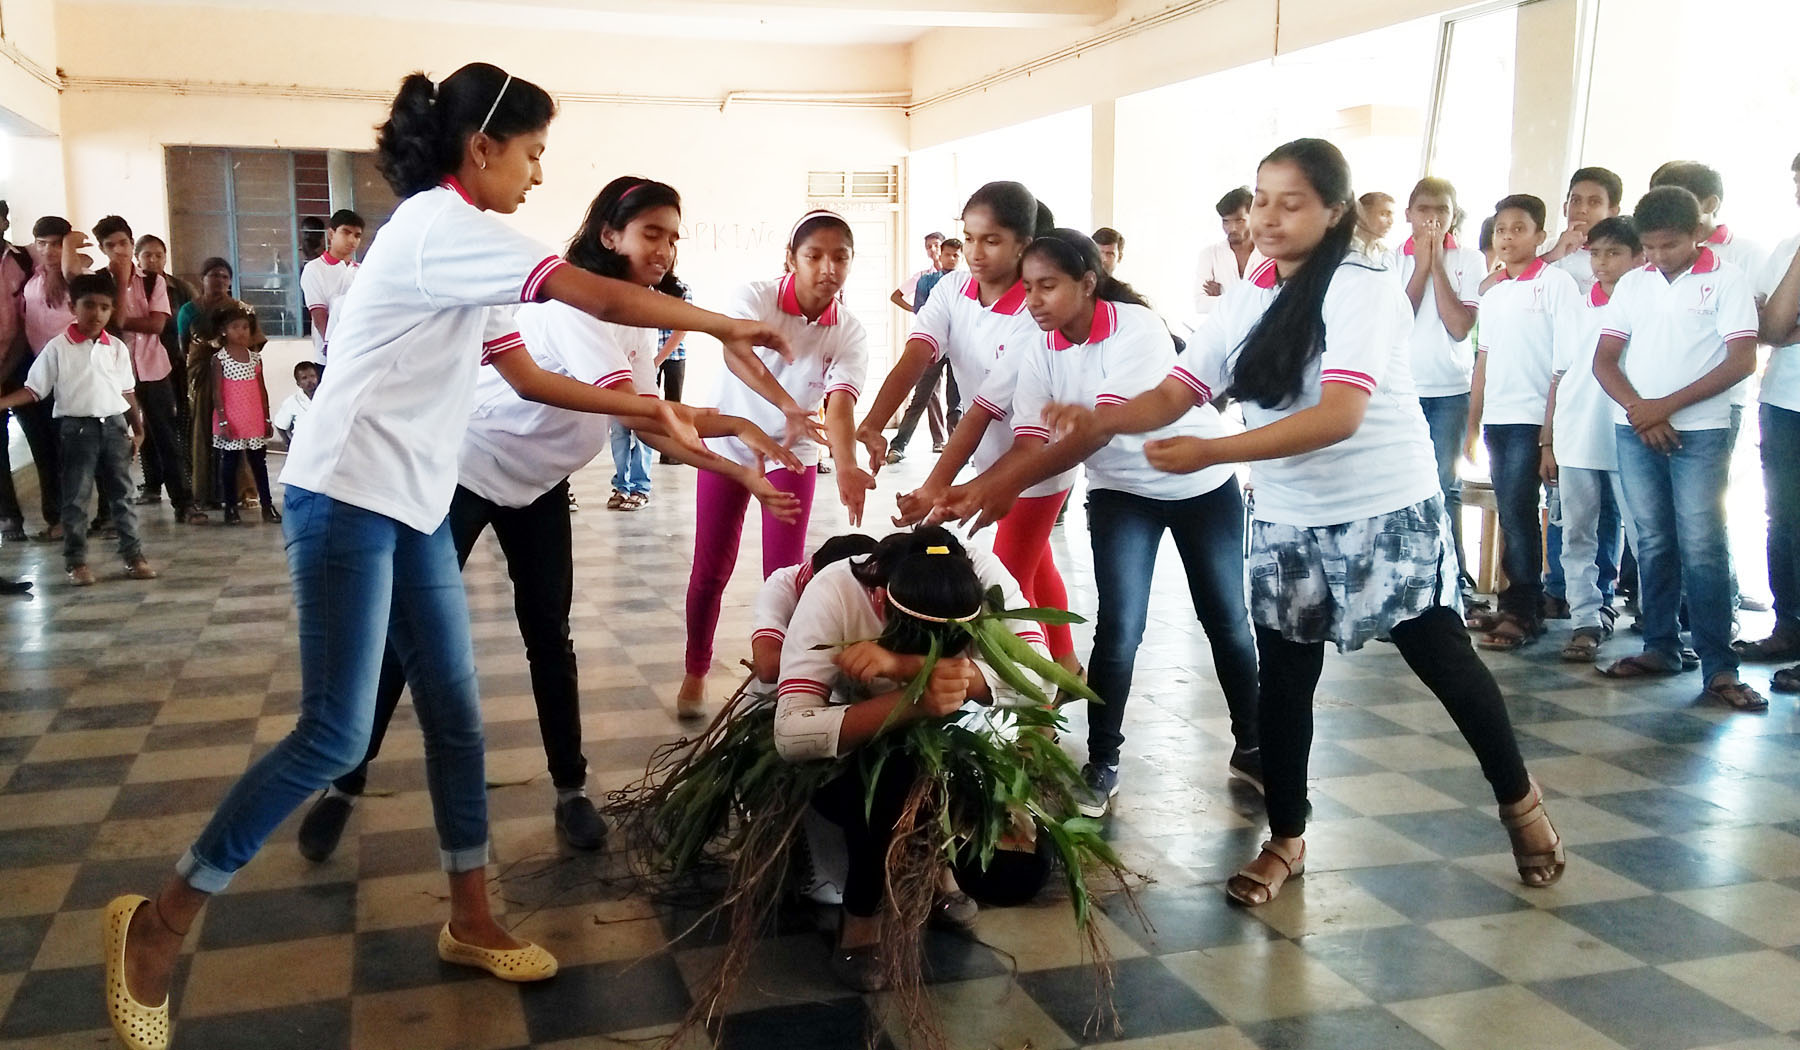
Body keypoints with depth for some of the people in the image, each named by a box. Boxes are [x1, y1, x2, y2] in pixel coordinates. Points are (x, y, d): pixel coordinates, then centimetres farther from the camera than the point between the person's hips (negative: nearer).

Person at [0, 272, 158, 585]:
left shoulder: (117, 348, 6)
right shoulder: (57, 347, -4)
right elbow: (33, 389, -4)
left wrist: (138, 429, 9)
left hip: (114, 426, 3)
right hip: (77, 427, -3)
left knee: (122, 494, 8)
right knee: (76, 498, 3)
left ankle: (134, 557, 14)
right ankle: (76, 562, 10)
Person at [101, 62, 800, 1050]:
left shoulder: (459, 248, 16)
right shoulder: (441, 225, -14)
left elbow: (529, 374, 17)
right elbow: (605, 298, -17)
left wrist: (648, 408, 13)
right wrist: (730, 327, -7)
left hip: (412, 509, 10)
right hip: (346, 500, -10)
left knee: (455, 715, 9)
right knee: (336, 733, -9)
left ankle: (470, 920, 21)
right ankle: (160, 921, 7)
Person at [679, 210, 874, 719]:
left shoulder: (849, 333, -16)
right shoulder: (755, 297, -23)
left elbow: (839, 404, -29)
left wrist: (846, 467, -50)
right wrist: (788, 406, -62)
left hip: (793, 452, 1)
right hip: (729, 442, -1)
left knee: (785, 572, -3)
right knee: (711, 569, 4)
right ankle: (696, 672, 23)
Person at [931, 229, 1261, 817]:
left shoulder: (1137, 330, -29)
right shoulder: (1038, 352, -13)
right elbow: (1029, 444, -22)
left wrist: (1007, 486, -49)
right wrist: (970, 491, -41)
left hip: (1202, 483, -2)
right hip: (1121, 491, 3)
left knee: (1227, 620, 7)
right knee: (1119, 627, -9)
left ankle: (1250, 748, 25)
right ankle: (1101, 767, 2)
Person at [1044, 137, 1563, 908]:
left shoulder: (1363, 292, -18)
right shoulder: (1243, 302, 2)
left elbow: (1339, 416, -30)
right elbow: (1175, 394, -5)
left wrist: (1211, 453, -38)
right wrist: (1099, 420, -25)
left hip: (1387, 512, -5)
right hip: (1288, 521, 5)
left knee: (1443, 662, 8)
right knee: (1283, 680, 8)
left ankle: (1518, 801, 33)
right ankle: (1285, 839, 24)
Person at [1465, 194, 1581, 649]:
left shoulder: (1556, 283, -4)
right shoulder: (1492, 291, 15)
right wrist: (1473, 423, 14)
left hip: (1531, 418, -6)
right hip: (1496, 418, 6)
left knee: (1517, 511, -8)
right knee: (1511, 514, 9)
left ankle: (1523, 612, 0)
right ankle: (1516, 604, 16)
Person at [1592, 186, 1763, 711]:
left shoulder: (1726, 279, 0)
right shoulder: (1633, 283, 10)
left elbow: (1742, 361, -8)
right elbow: (1604, 359, 8)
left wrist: (1666, 406, -12)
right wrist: (1637, 408, -9)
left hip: (1700, 431, -4)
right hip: (1635, 430, 4)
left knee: (1701, 545, -7)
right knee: (1652, 542, 8)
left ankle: (1719, 667, -4)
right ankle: (1660, 647, 18)